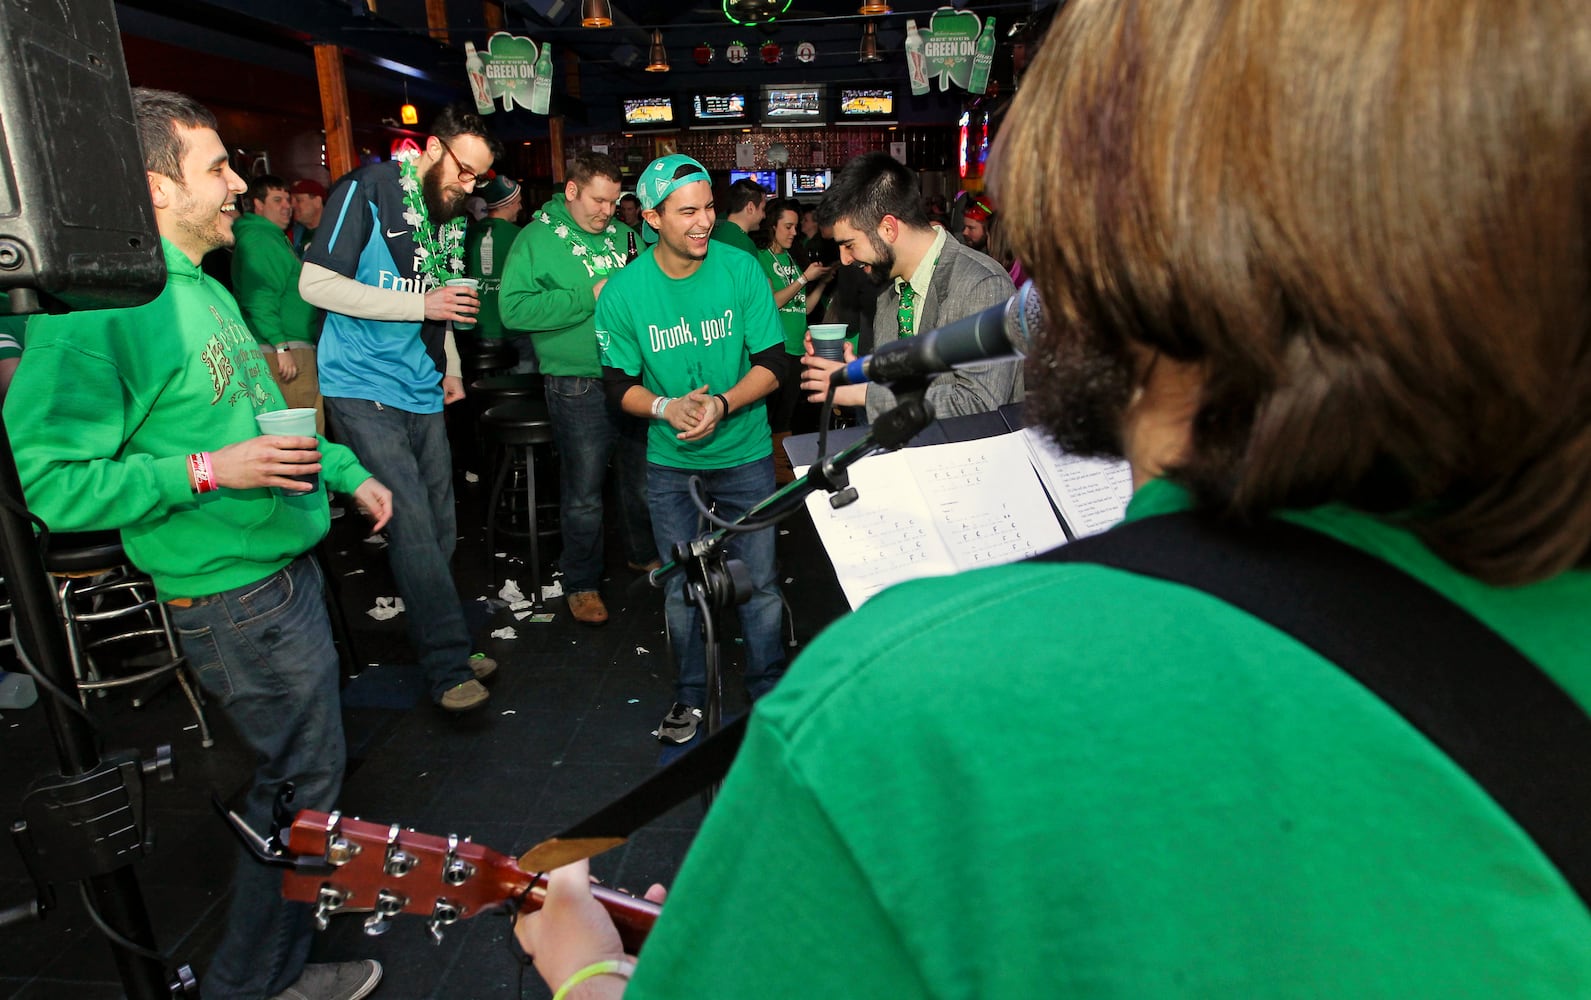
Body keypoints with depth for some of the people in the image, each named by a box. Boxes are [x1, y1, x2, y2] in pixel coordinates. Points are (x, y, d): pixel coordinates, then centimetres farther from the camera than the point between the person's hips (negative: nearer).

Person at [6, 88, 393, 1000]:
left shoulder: (204, 288, 10)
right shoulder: (98, 307, -20)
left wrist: (348, 470, 19)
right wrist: (207, 471, -27)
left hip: (287, 566, 10)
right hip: (233, 594, -9)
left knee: (307, 753, 23)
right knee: (301, 773, 4)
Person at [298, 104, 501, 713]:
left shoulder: (451, 212, 15)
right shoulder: (368, 190, -8)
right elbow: (316, 284, -14)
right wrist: (421, 304, -18)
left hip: (421, 390, 7)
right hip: (363, 389, -7)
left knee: (439, 528, 9)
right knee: (413, 527, -10)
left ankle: (438, 644, 24)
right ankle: (449, 666, -1)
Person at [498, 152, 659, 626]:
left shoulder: (624, 234, 10)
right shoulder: (537, 239, -6)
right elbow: (515, 308, -18)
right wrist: (589, 298, -19)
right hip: (580, 387, -5)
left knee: (642, 477, 18)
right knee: (584, 493, 2)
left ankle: (643, 552, 40)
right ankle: (582, 583, 19)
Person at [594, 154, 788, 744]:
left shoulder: (741, 270, -10)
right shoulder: (623, 292, -9)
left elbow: (771, 363, -8)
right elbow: (619, 384, -3)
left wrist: (722, 404, -24)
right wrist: (665, 406, -23)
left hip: (745, 455, 0)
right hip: (670, 462, 1)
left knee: (759, 583, 6)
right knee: (679, 588, 12)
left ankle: (768, 693, 28)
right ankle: (691, 695, 33)